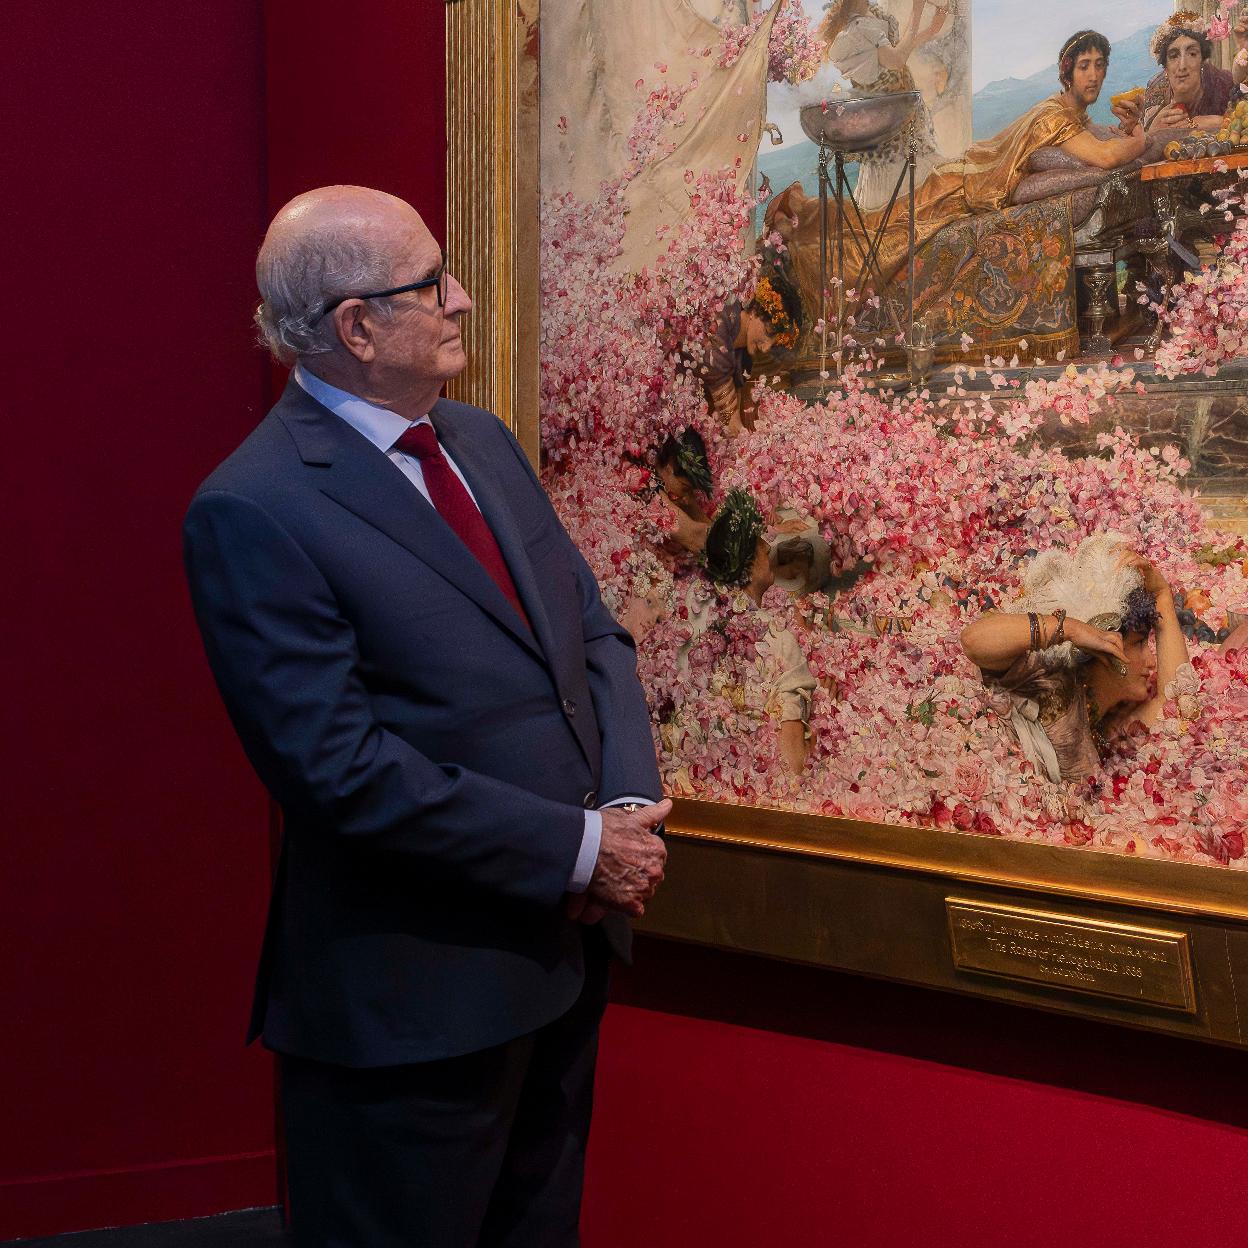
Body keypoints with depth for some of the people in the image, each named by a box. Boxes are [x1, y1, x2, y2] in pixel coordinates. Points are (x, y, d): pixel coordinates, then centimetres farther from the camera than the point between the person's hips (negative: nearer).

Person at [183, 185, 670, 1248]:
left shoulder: (481, 440, 7)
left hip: (567, 946, 8)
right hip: (415, 992, -8)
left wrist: (630, 812, -8)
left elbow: (595, 633, 8)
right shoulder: (254, 511, -18)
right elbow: (342, 766, -22)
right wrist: (579, 847, -18)